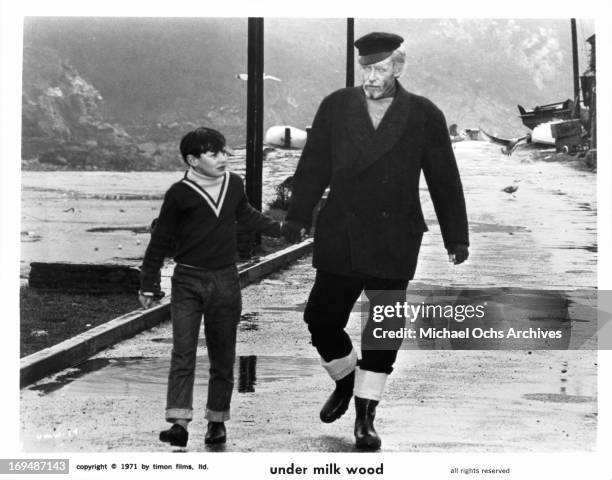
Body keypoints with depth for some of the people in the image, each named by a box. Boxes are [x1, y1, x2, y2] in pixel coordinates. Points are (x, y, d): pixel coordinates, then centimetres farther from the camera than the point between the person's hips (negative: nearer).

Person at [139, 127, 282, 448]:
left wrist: (279, 229, 31)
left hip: (225, 281, 4)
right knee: (182, 353, -9)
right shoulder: (179, 195, -8)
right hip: (188, 281, -4)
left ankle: (217, 420, 17)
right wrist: (147, 285, 1)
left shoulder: (234, 184, 5)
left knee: (222, 356, 7)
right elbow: (161, 241, -1)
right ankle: (179, 422, -11)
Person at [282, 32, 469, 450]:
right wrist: (298, 217, -1)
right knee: (322, 319, 3)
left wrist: (456, 237, 6)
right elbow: (313, 167, 7)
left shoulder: (424, 115, 1)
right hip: (339, 239, 2)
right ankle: (345, 382, 33)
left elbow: (444, 180, 5)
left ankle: (366, 414, 13)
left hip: (393, 245, -1)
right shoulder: (335, 107, 5)